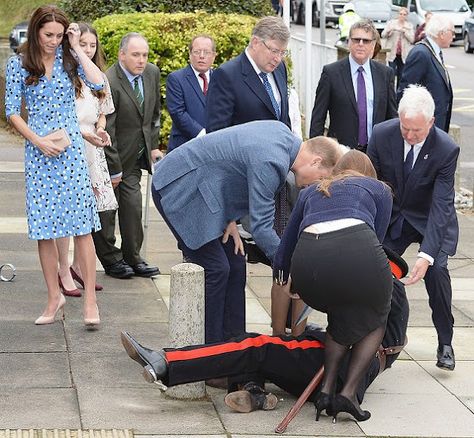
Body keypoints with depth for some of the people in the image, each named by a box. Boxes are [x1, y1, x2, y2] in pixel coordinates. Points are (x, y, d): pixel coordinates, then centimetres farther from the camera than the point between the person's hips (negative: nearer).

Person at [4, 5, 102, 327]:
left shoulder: (68, 58, 5)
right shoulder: (19, 64, 4)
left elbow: (98, 83, -10)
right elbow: (12, 111, 3)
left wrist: (76, 48, -6)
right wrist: (38, 141, -8)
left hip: (71, 148, 0)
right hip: (38, 151, 1)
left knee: (81, 226, -5)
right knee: (43, 228, 3)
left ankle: (90, 300, -3)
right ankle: (54, 297, 13)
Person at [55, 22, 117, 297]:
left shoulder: (99, 78, 12)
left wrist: (101, 131, 0)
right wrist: (84, 134, -18)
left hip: (92, 150, 6)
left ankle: (78, 266, 22)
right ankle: (64, 272, 4)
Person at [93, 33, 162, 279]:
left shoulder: (152, 73, -1)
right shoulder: (108, 83, -24)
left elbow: (154, 113, 15)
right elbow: (106, 130, -21)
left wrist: (153, 146, 10)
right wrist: (114, 170, -18)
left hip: (135, 156, 6)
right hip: (111, 156, -6)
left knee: (132, 205, 4)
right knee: (106, 209, 3)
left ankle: (132, 258, 13)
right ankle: (110, 260, 13)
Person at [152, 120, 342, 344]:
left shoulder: (282, 131, 1)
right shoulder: (271, 163, -28)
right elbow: (260, 227, -26)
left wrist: (229, 218, 2)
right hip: (179, 188, -10)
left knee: (235, 264, 8)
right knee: (216, 269, -12)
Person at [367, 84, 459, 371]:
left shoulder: (447, 149, -27)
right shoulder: (382, 135, -19)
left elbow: (441, 205, -31)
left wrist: (426, 255, -39)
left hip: (430, 220, -3)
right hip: (392, 216, 3)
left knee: (436, 270, -21)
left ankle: (445, 343, -5)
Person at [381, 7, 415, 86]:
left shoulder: (410, 26, 10)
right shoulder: (391, 23, 7)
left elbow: (412, 39, 0)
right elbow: (383, 35, 0)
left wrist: (404, 31, -16)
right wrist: (389, 30, -21)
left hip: (404, 54, 1)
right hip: (392, 53, -1)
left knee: (401, 76, 2)